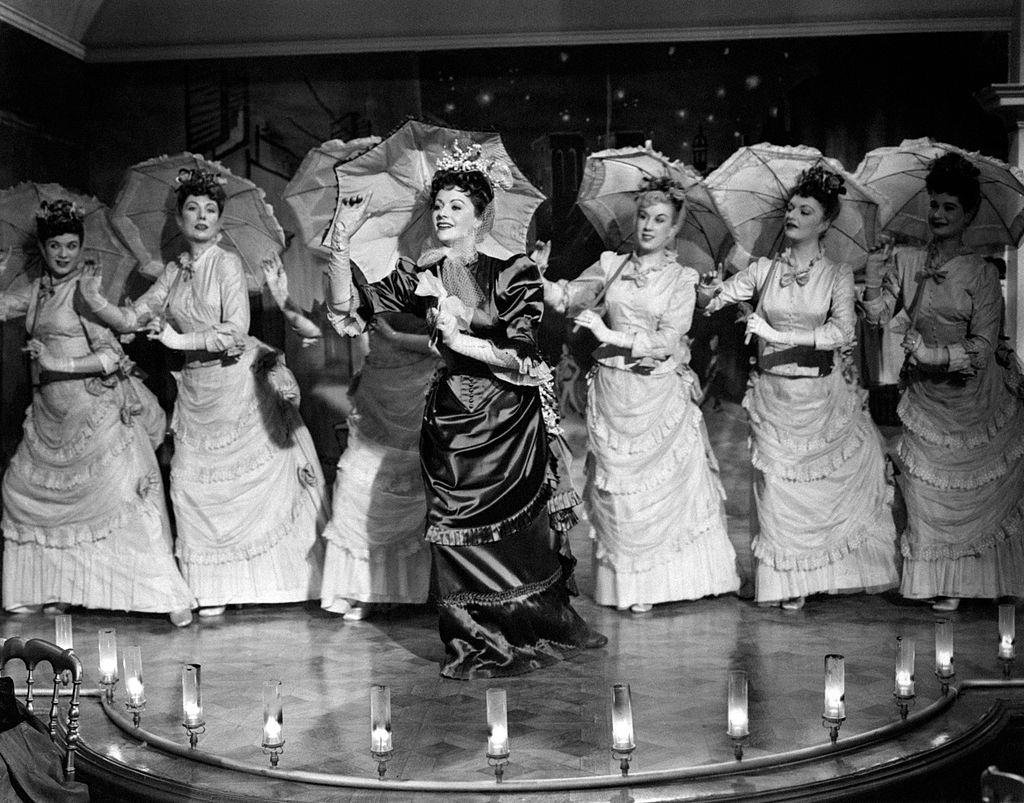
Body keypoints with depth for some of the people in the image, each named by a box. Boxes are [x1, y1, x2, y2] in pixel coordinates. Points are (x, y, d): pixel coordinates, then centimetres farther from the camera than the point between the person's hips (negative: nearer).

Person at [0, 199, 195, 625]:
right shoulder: (37, 290, 10)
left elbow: (111, 357, -13)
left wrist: (59, 364, -19)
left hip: (94, 412, -8)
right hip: (51, 414, 8)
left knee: (123, 496, -12)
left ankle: (170, 595, -9)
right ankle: (54, 590, 24)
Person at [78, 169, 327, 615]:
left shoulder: (227, 263, -7)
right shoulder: (174, 274, 9)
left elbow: (235, 331, -15)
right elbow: (131, 319, 8)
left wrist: (179, 340, -12)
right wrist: (95, 302, -10)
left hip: (239, 383, -5)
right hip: (196, 390, 5)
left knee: (258, 478, -1)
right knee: (194, 486, 1)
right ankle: (213, 590, 7)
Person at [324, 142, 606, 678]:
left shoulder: (512, 274, -3)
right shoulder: (420, 280, 5)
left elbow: (522, 356, -10)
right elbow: (346, 308, -4)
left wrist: (459, 338, -14)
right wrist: (342, 239, -12)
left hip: (509, 424, -2)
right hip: (449, 421, 2)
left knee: (517, 530, 4)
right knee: (457, 536, 2)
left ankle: (540, 630, 21)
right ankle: (472, 644, 16)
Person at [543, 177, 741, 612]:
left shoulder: (681, 279, -1)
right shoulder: (610, 265, 7)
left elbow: (667, 340, -11)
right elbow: (566, 298, 1)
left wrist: (612, 335, -17)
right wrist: (538, 278, -20)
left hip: (660, 396, -2)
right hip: (613, 392, 2)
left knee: (669, 482, 0)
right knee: (619, 487, 6)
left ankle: (672, 574, 14)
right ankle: (631, 584, 17)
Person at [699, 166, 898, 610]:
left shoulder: (838, 274, 0)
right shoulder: (764, 269, 4)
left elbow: (843, 331, -15)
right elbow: (717, 295, -5)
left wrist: (780, 335, -23)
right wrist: (710, 290, -30)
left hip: (824, 398, -1)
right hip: (773, 398, 1)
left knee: (837, 482, 2)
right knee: (779, 486, 3)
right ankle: (789, 582, 15)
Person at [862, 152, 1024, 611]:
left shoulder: (981, 273, -9)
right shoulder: (905, 260, 1)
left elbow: (983, 346, -15)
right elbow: (877, 315, -3)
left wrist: (935, 354, -26)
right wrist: (875, 273, -13)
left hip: (978, 398, -2)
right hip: (926, 397, 3)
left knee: (985, 493, 7)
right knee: (930, 492, 4)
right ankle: (944, 585, 16)